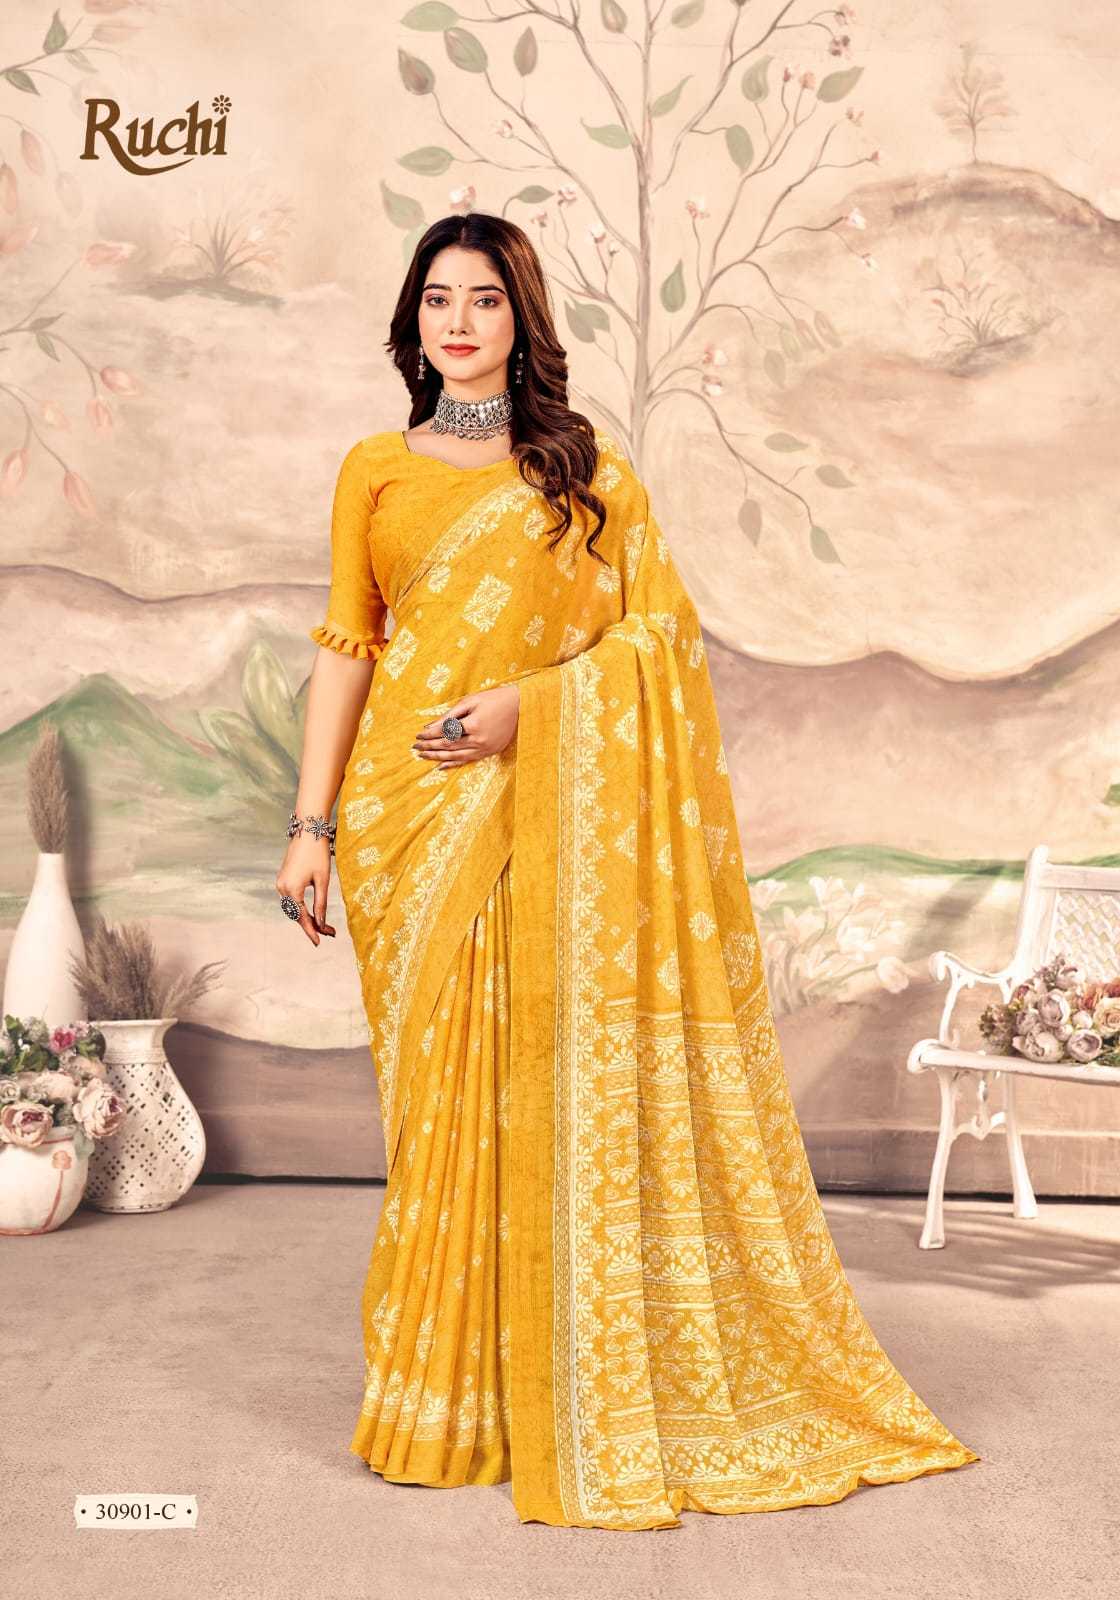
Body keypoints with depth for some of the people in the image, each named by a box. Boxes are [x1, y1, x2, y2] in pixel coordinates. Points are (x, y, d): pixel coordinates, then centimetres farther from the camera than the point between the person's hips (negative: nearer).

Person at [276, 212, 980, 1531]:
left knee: (550, 1086, -1)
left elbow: (657, 628, 1)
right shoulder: (375, 470, 12)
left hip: (542, 809, -1)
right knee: (437, 1088, 3)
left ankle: (570, 1390, 15)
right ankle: (445, 1398, 17)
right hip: (408, 809, 1)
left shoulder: (585, 467, 9)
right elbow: (345, 649, 8)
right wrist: (311, 823, 1)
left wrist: (526, 700, -13)